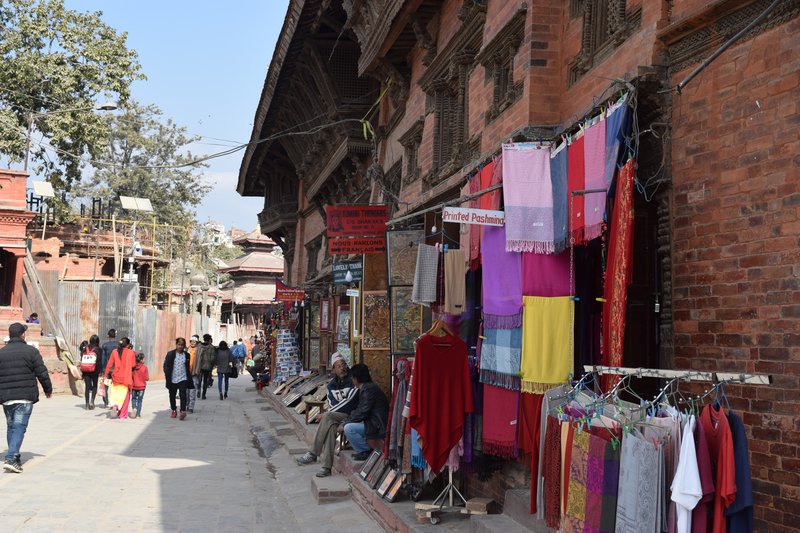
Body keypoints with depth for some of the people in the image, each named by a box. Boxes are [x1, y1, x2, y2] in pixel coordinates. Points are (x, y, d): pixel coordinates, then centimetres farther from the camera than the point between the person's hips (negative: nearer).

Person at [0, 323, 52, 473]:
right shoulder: (31, 351, -4)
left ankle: (15, 457, 23)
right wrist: (48, 389, 11)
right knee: (19, 427, -6)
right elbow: (42, 373, -4)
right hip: (25, 398, -4)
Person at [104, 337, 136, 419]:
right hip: (126, 378, -1)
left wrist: (106, 374, 8)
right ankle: (122, 414, 10)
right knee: (125, 396, 9)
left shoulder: (115, 352, -1)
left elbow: (109, 365, 1)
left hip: (116, 377, 1)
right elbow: (133, 366, -4)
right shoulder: (131, 353, -8)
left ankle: (114, 406, -16)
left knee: (115, 393, 13)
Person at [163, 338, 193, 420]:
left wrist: (189, 379, 9)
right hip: (172, 379, 1)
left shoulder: (186, 355, 5)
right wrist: (167, 375, -7)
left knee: (183, 395, -15)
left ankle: (183, 411, -20)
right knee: (172, 395, 12)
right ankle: (174, 410, 27)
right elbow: (166, 365, 3)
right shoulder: (170, 354, 1)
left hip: (183, 379, -1)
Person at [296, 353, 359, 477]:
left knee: (328, 417, -29)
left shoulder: (353, 381, -11)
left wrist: (325, 414, -18)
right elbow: (332, 403, 2)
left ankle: (313, 454, -21)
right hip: (338, 416, 5)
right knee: (330, 426, -29)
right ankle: (326, 467, -31)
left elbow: (348, 403, -19)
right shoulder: (332, 384, 11)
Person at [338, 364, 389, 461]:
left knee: (348, 428, -23)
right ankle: (361, 449, 10)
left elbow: (362, 413, -22)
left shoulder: (368, 389, -18)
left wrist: (345, 424, -13)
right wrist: (345, 422, 4)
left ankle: (366, 451, -8)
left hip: (377, 427, -11)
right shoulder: (367, 387, 15)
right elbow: (359, 410, 16)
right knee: (345, 425, 13)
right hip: (373, 423, 11)